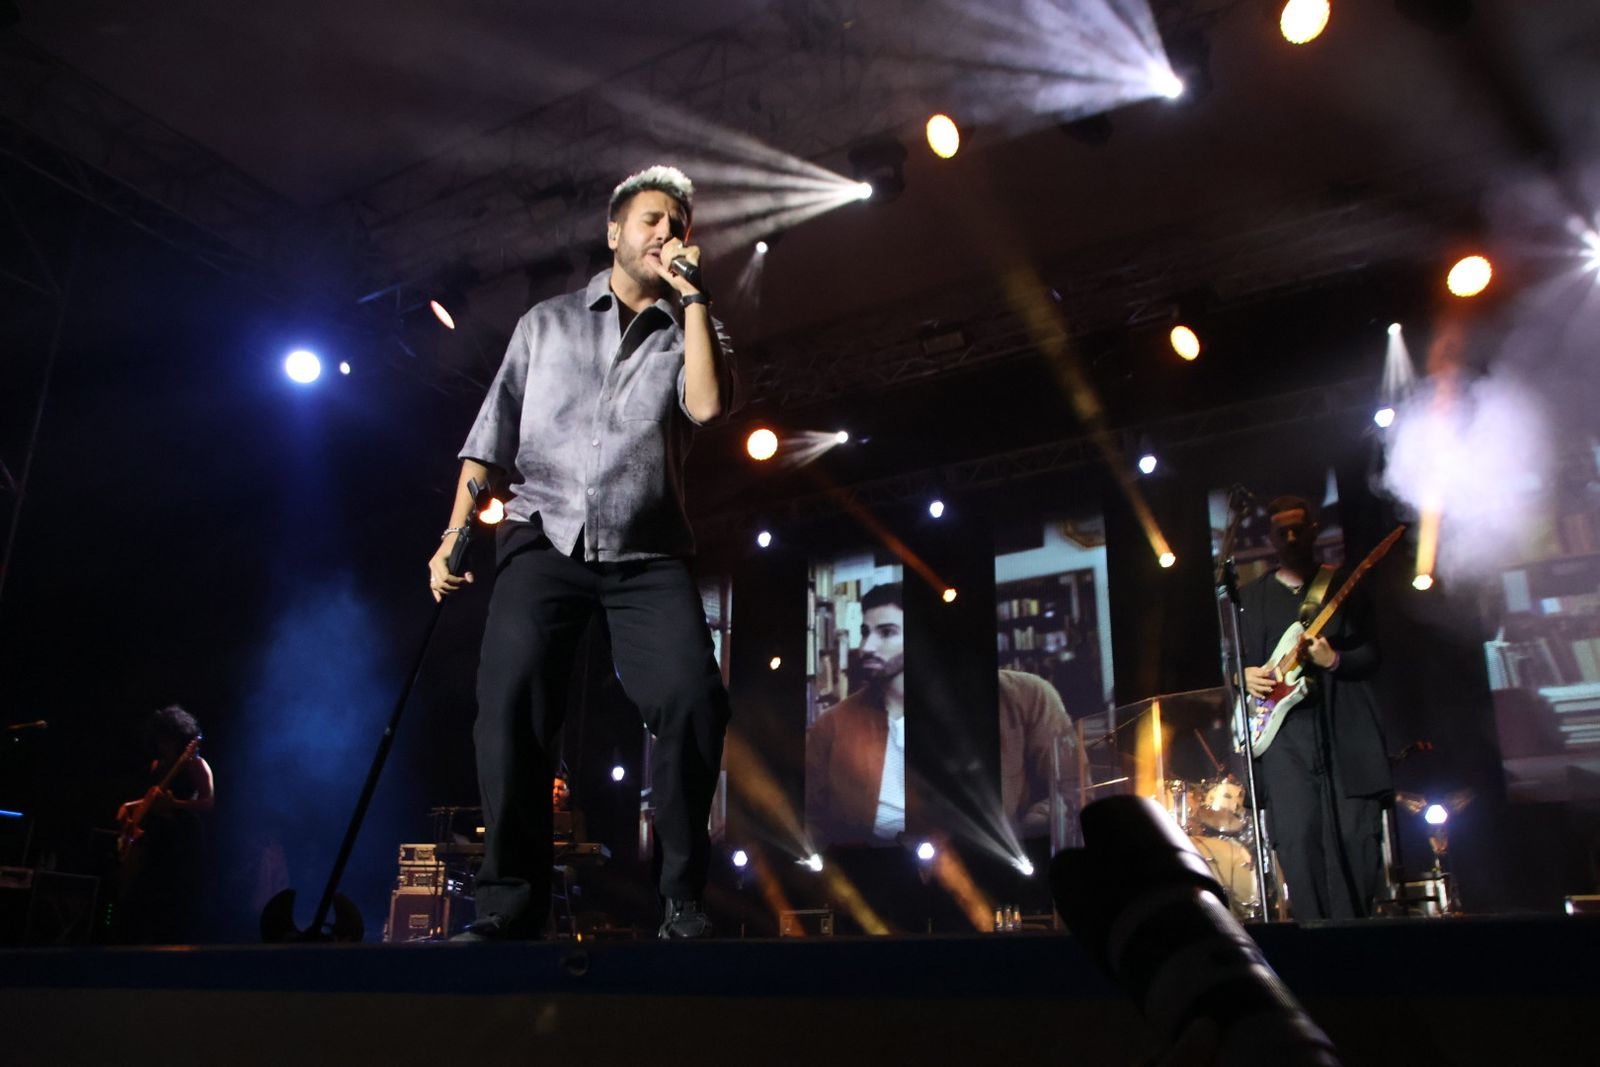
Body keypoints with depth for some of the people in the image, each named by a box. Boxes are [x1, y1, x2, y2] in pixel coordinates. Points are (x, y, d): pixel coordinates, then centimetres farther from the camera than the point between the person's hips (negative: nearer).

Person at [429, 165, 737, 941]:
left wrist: (694, 296, -1)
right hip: (544, 540, 0)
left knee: (693, 699, -21)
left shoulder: (690, 333, 16)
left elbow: (707, 406, -7)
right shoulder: (545, 323, 17)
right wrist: (453, 536, 2)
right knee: (509, 708, -18)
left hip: (646, 555, 0)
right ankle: (510, 906, -5)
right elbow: (492, 434, 12)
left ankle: (682, 896, -6)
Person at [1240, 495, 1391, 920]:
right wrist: (1245, 675, -4)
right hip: (1282, 730, 0)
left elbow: (1371, 655, 7)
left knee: (1358, 833, -5)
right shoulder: (1249, 597, 16)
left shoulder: (1344, 586, 12)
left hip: (1345, 726, 0)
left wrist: (1335, 660, -12)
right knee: (1297, 838, -10)